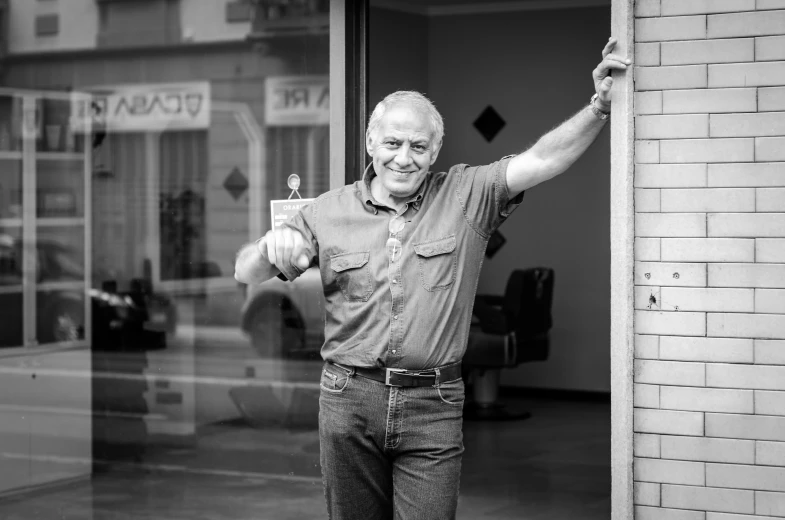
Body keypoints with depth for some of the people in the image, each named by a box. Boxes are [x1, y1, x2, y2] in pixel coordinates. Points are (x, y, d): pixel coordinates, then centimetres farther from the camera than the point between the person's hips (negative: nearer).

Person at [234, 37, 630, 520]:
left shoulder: (468, 197, 3)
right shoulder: (330, 212, 5)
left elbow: (542, 160, -9)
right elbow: (246, 273, 5)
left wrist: (600, 106, -22)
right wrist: (271, 247, -18)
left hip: (433, 407, -1)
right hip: (349, 402, 2)